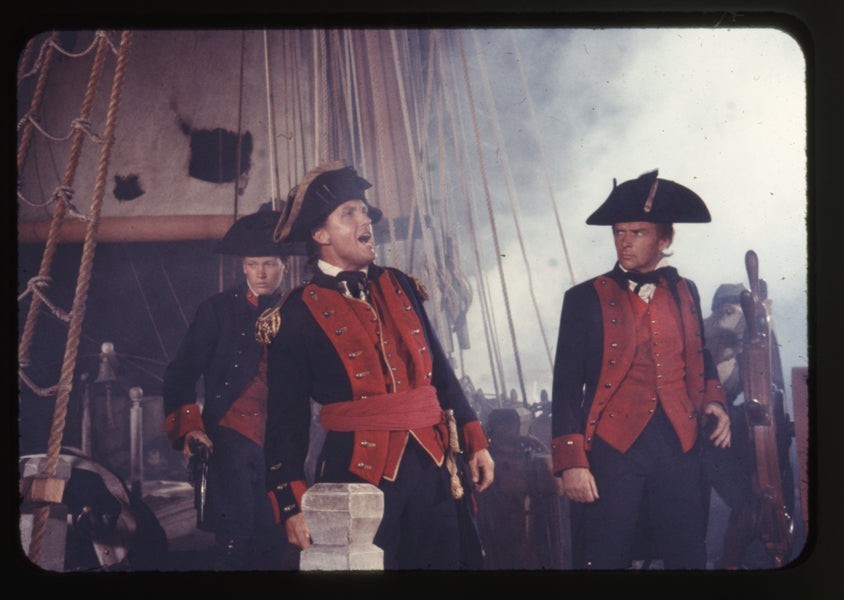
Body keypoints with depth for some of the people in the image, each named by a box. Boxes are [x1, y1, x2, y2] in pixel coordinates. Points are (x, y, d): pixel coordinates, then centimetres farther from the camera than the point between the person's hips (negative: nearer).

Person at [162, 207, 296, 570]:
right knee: (235, 539, -10)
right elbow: (181, 375, 3)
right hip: (231, 435, -2)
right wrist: (188, 429, -9)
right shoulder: (218, 309, 3)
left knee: (273, 542, 3)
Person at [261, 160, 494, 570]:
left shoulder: (399, 286, 11)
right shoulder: (300, 313, -4)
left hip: (433, 466, 5)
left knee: (448, 560, 10)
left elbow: (441, 371, 14)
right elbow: (287, 420, -4)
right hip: (358, 473, -5)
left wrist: (474, 441, 10)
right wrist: (292, 505, -8)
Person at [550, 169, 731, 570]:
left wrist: (713, 403, 4)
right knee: (605, 560, 1)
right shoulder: (585, 299, 1)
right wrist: (571, 462, -8)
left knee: (688, 558, 7)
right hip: (611, 448, -3)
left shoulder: (686, 293, 12)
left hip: (680, 448, 3)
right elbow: (566, 386, -2)